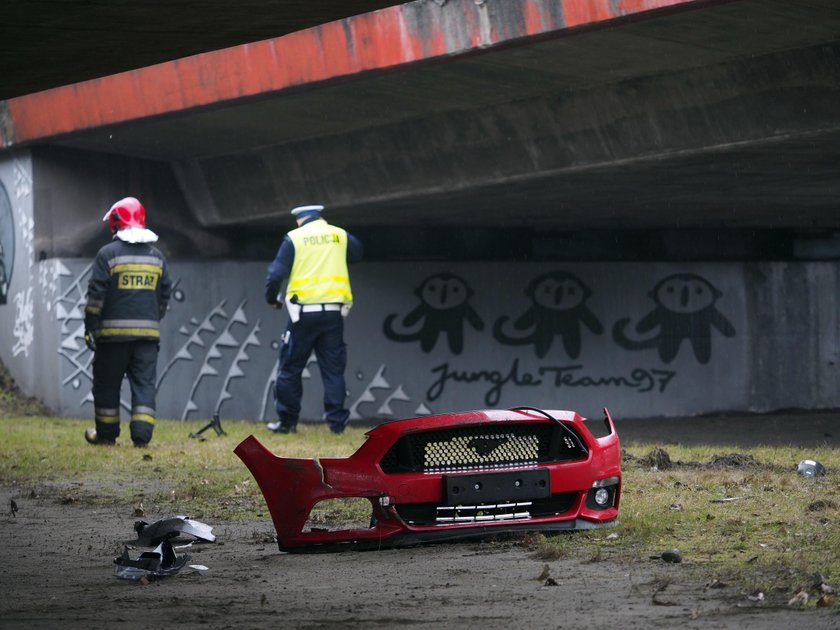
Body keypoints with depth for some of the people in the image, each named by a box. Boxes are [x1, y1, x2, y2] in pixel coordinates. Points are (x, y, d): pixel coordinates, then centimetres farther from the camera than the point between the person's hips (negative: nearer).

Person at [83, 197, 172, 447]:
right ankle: (142, 434, -8)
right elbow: (165, 295, 16)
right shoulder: (156, 255, 11)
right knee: (144, 382, 2)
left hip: (113, 332, -3)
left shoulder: (108, 253, -5)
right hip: (148, 330, 3)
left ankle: (106, 433, 16)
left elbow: (96, 295, -8)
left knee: (107, 382, 9)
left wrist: (90, 327, -5)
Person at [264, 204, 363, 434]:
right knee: (333, 369, 7)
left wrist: (272, 299, 13)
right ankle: (337, 421, 3)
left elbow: (276, 274, -5)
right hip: (333, 312, 3)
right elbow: (358, 252, 28)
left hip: (304, 312, -3)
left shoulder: (294, 238, -2)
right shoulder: (340, 235, 6)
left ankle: (287, 421, 9)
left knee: (290, 369, 7)